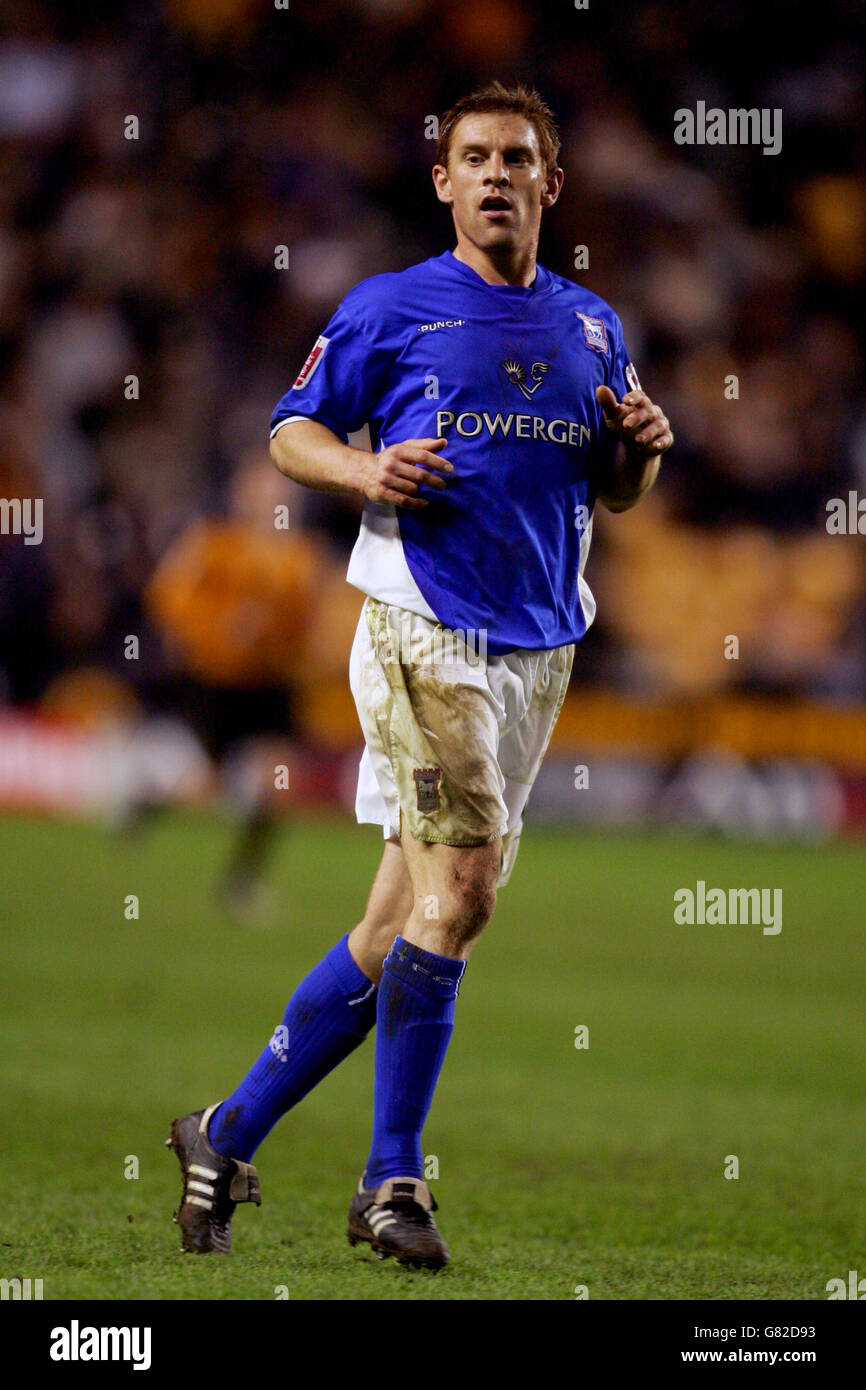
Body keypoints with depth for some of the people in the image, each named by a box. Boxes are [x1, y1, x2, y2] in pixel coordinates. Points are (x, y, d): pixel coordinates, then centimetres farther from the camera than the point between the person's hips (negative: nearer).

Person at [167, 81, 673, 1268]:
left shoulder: (593, 326, 15)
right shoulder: (389, 309, 2)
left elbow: (615, 495, 23)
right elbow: (292, 433, 7)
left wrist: (641, 446, 0)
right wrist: (366, 471, -13)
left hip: (542, 645, 5)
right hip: (424, 627, -5)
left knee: (402, 924, 5)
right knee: (460, 888, -17)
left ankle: (229, 1135, 16)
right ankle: (392, 1182, -7)